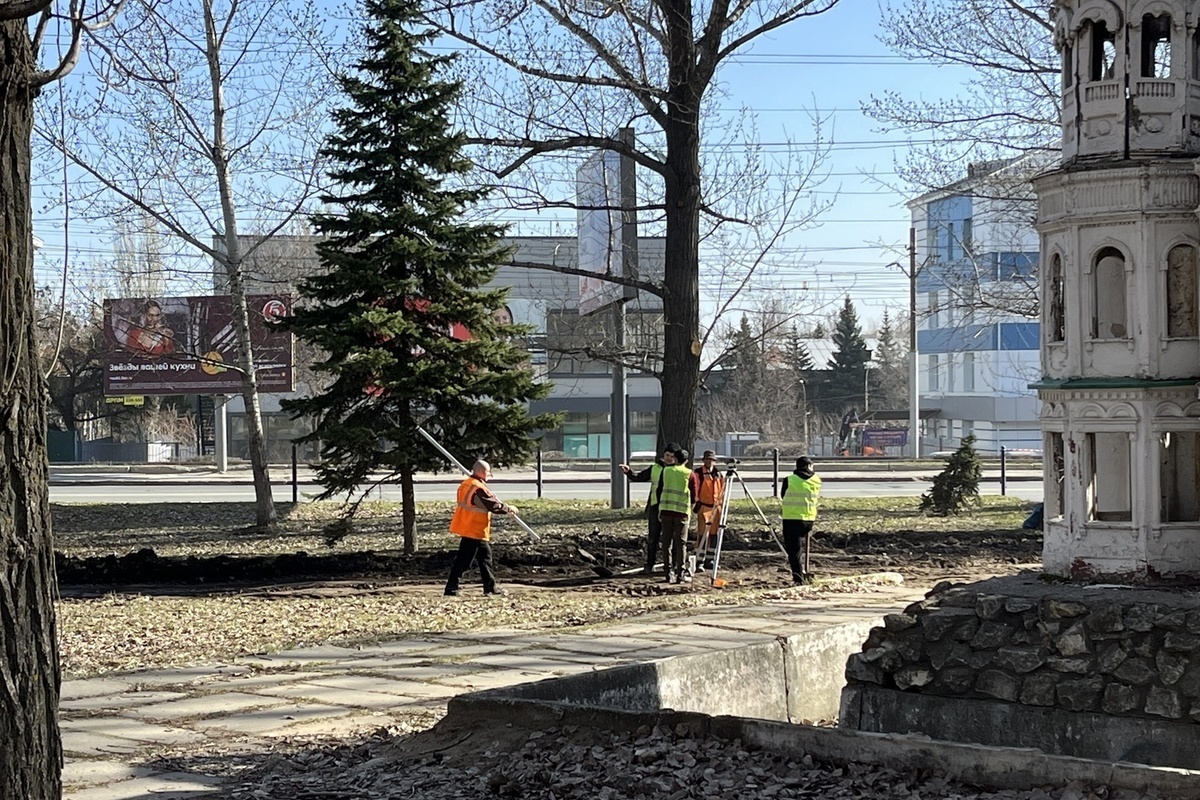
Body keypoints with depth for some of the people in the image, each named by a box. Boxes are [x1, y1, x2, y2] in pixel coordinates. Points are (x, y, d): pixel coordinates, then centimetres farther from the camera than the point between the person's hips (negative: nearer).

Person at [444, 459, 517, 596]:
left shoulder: (466, 484, 10)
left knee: (485, 555, 16)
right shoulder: (478, 488, -20)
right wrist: (508, 509, -2)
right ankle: (451, 589, -5)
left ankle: (490, 587, 22)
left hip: (467, 527, 10)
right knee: (463, 560, -6)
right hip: (474, 530, -10)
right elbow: (493, 505, -18)